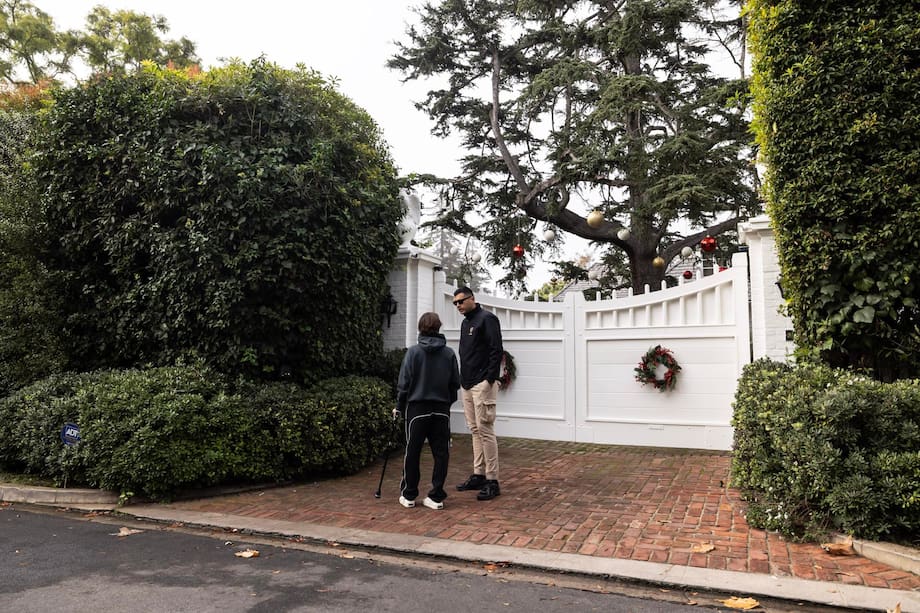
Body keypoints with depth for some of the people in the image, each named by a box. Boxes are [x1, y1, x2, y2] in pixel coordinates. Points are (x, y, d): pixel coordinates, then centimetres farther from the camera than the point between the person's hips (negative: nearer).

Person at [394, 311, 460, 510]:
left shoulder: (413, 352, -7)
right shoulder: (449, 353, 1)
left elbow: (404, 382, -7)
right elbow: (455, 383, 5)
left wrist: (399, 406, 4)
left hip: (417, 408, -2)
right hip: (442, 410, 2)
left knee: (412, 452, 9)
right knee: (441, 452, 7)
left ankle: (408, 495, 17)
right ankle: (436, 496, 10)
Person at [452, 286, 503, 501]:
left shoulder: (487, 318, -9)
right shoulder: (465, 322, 18)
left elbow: (496, 351, -15)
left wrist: (489, 379, -19)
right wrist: (462, 379, 16)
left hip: (482, 384, -9)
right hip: (466, 385, 9)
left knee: (485, 430, -8)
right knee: (475, 430, 12)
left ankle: (492, 481, -2)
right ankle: (478, 475, 19)